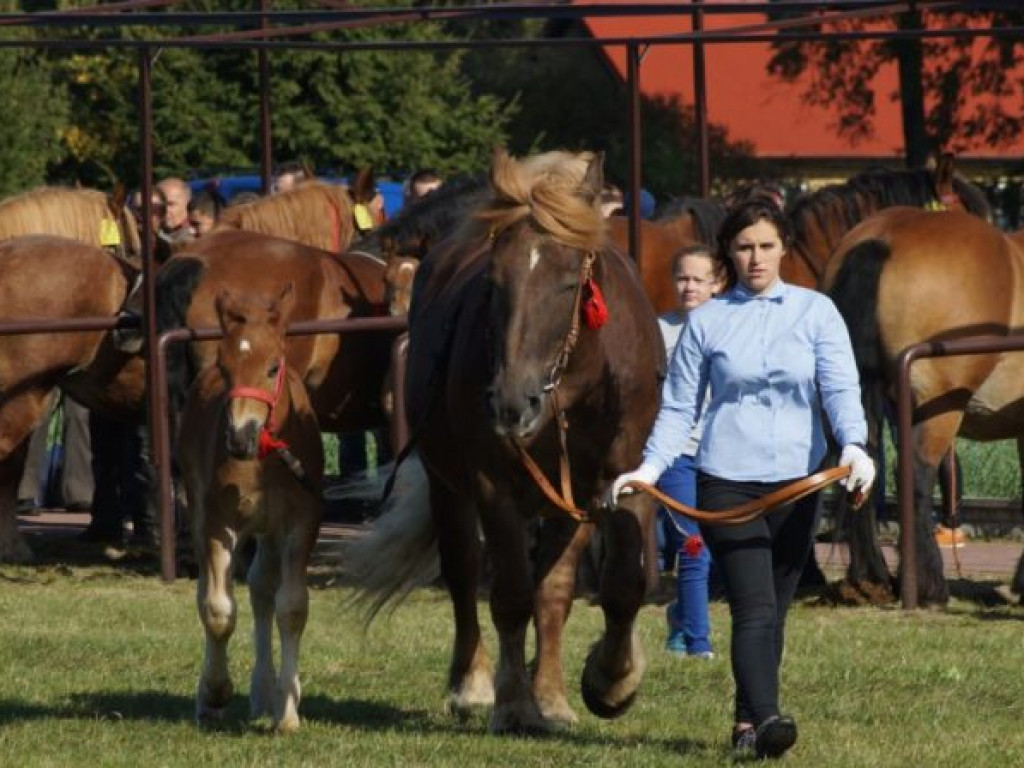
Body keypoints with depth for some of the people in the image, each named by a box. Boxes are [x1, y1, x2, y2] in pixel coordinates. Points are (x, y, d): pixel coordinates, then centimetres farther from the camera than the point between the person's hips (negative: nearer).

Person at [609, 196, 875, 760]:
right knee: (754, 609, -15)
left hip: (796, 483, 2)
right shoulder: (706, 321, 5)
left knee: (773, 613, 9)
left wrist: (853, 446, -24)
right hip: (727, 482, -2)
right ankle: (765, 719, -27)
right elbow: (679, 407, 8)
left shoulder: (816, 312, 5)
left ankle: (746, 726, 19)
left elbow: (840, 388, -5)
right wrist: (648, 469, -5)